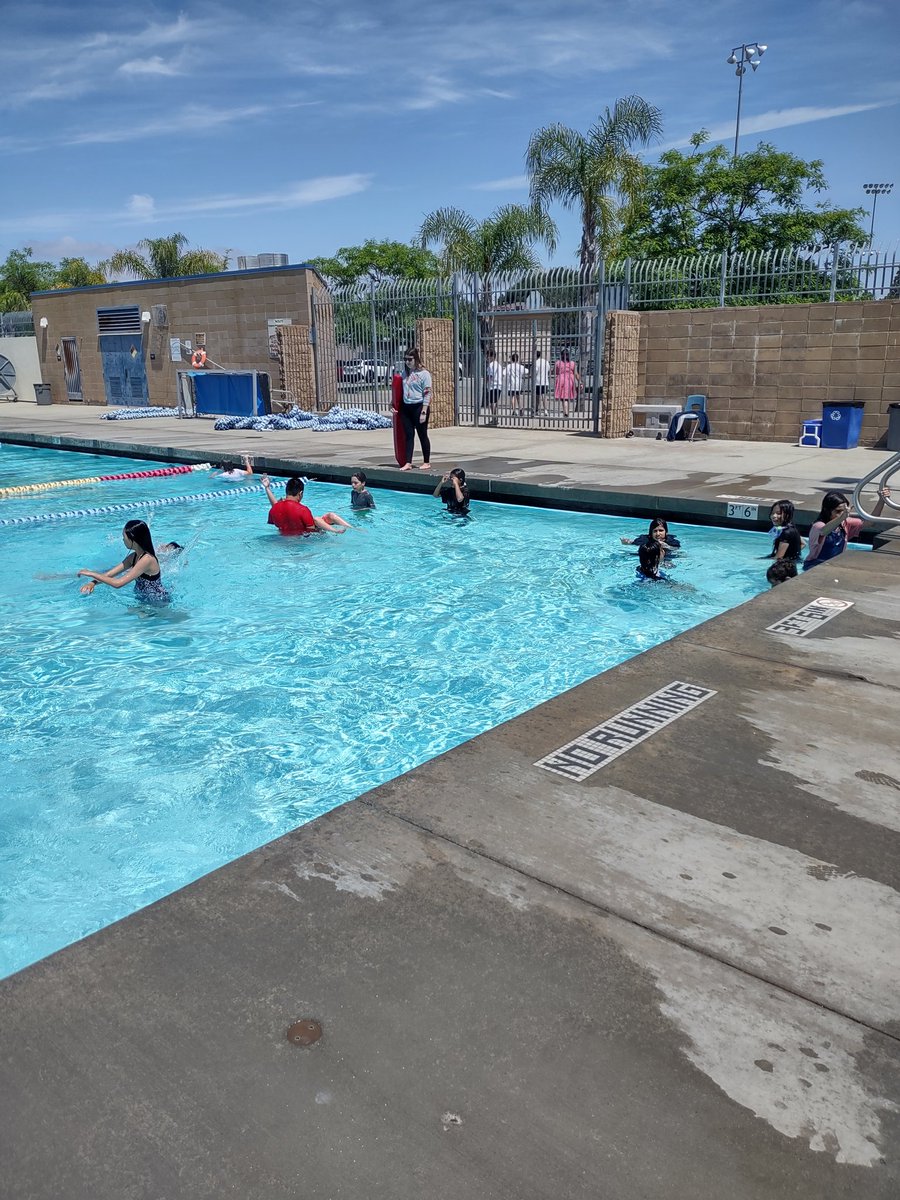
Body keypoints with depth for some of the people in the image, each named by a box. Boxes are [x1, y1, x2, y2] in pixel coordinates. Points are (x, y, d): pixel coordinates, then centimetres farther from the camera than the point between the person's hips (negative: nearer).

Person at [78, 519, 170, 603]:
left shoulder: (147, 559, -27)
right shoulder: (134, 556, 2)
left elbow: (118, 583, -28)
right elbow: (110, 574, 3)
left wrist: (92, 574, -21)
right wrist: (93, 583, -16)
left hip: (159, 602, -7)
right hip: (144, 598, 7)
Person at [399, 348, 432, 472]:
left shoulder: (424, 373, -8)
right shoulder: (405, 372, 11)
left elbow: (427, 394, -11)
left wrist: (424, 412, -16)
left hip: (419, 406, -6)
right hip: (406, 407, 6)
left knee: (422, 435, 3)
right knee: (409, 435, 5)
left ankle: (427, 463, 13)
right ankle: (408, 463, 6)